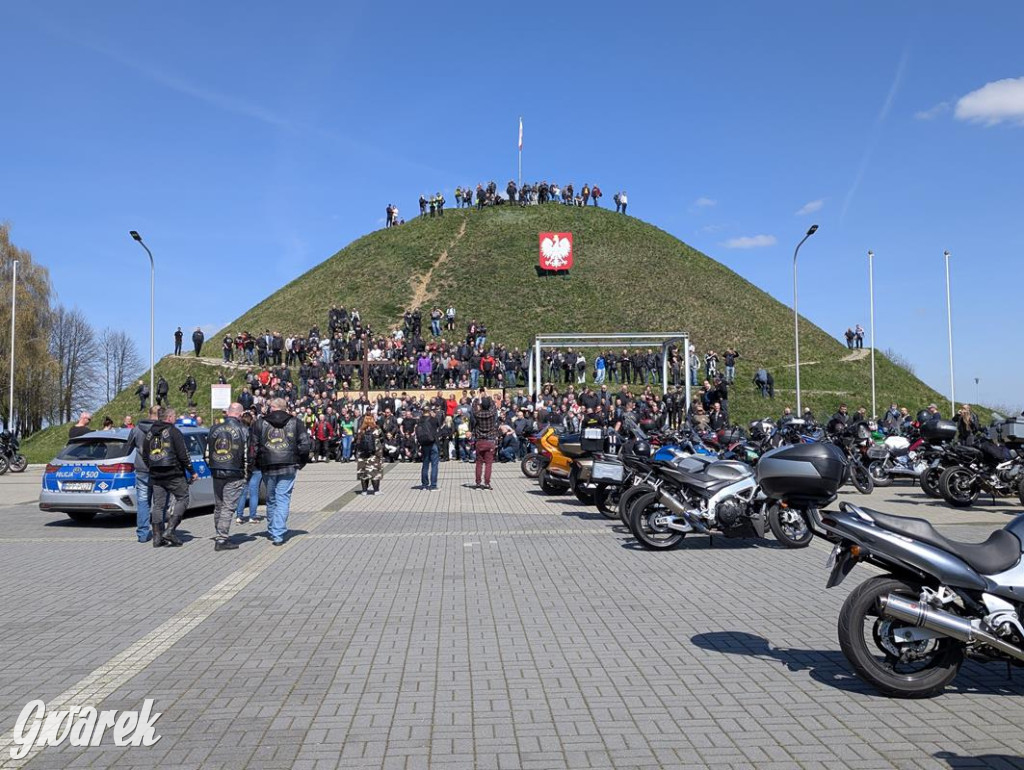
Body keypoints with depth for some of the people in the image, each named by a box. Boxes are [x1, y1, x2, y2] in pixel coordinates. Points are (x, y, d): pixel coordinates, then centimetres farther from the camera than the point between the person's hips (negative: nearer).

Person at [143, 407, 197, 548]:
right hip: (174, 474, -6)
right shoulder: (174, 432, -8)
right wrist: (192, 472, -3)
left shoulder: (149, 434, 12)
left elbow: (144, 456, 16)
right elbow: (183, 455, -11)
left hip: (155, 476, 6)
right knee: (182, 499, 4)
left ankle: (157, 537, 11)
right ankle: (169, 530, -6)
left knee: (157, 505, 9)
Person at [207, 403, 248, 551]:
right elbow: (246, 455, -7)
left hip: (217, 473, 5)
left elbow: (207, 453, 10)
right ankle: (221, 539, -3)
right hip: (234, 475, -5)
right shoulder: (243, 430, -7)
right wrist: (246, 474, 4)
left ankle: (220, 535, 28)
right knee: (228, 507, -2)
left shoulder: (214, 429, 6)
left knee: (218, 506, 17)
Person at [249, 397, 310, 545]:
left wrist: (253, 464, 11)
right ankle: (278, 534, -7)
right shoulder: (295, 423, 4)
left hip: (268, 468, 1)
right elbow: (304, 445, 1)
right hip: (288, 467, -1)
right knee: (283, 500, 0)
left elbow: (253, 446, 2)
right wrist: (300, 463, 11)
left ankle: (272, 531, 30)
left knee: (271, 499, 17)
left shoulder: (259, 423, 4)